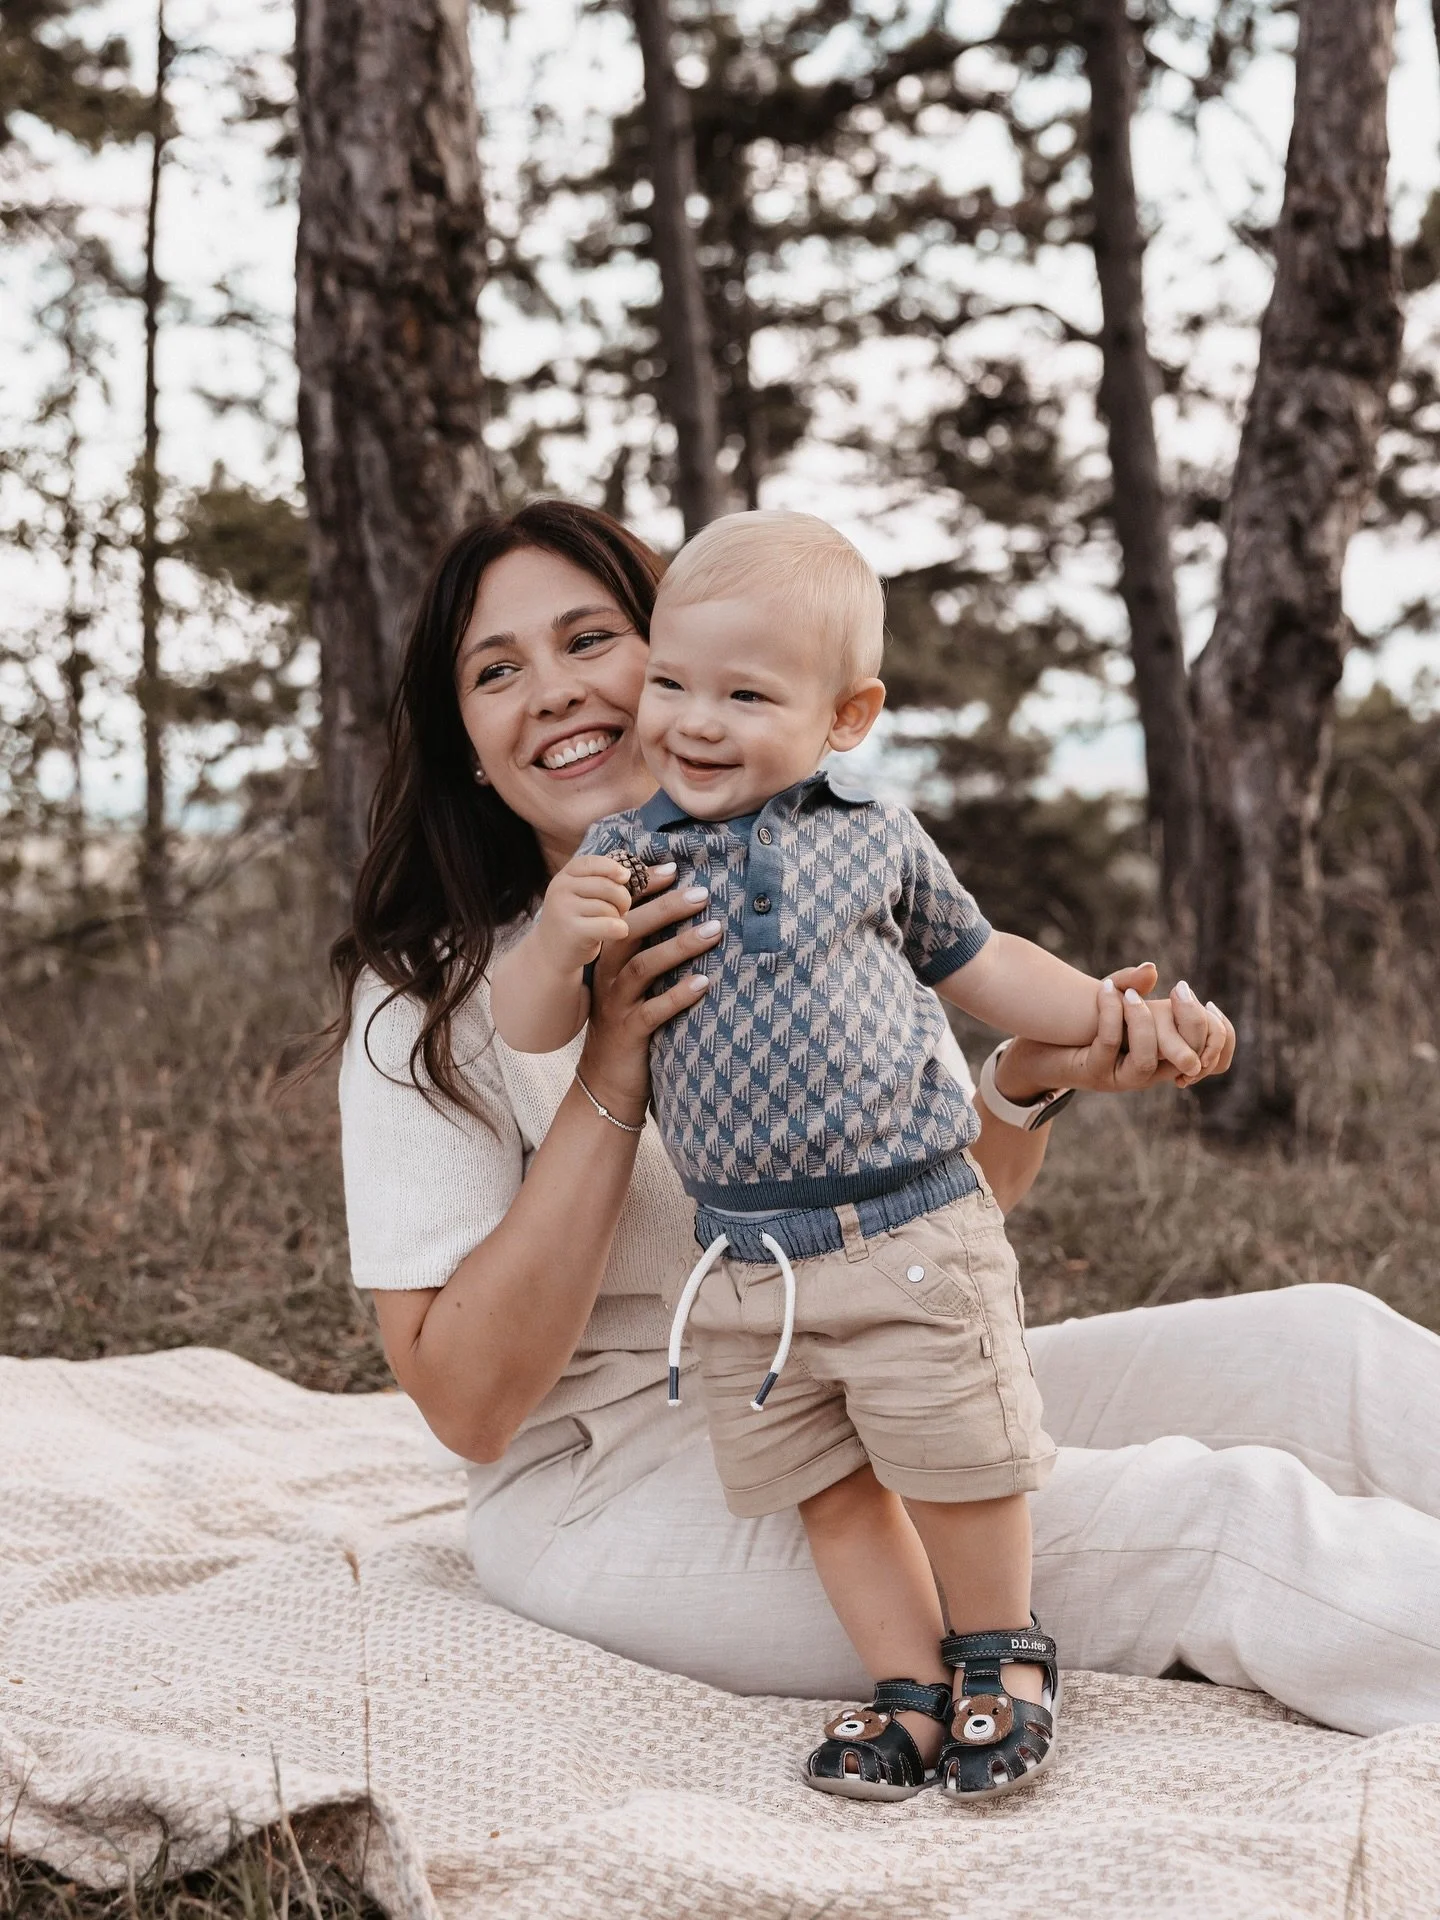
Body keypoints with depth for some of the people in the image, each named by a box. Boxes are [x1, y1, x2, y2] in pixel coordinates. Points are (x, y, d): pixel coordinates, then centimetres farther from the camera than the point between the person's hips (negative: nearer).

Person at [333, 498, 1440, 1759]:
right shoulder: (425, 997, -9)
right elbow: (466, 1402, -15)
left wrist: (1032, 1081, -11)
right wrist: (611, 1080, -23)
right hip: (624, 1483, -6)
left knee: (1327, 1346, -10)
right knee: (1220, 1520, -23)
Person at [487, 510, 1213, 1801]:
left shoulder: (876, 842, 4)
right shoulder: (627, 854, 2)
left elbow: (978, 964, 19)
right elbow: (529, 1025, -2)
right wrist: (562, 936, -22)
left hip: (910, 1232, -1)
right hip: (743, 1264, 1)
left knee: (959, 1467, 6)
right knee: (832, 1495, 10)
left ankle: (1000, 1655, 31)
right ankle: (913, 1689, 26)